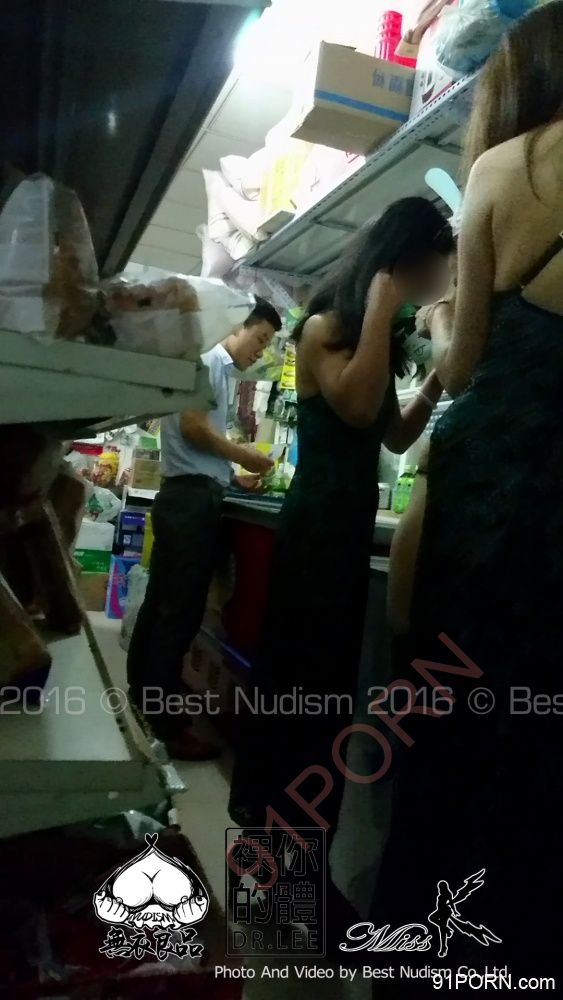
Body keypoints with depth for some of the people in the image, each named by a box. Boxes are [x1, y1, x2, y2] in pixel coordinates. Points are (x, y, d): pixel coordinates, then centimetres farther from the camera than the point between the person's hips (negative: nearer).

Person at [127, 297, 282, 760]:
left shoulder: (218, 367, 21)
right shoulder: (209, 360, -7)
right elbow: (193, 428, -16)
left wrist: (237, 469, 10)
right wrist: (245, 456, -6)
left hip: (188, 495, 10)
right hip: (193, 498, -10)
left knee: (162, 604, 14)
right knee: (181, 610, -5)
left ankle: (145, 698, 26)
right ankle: (164, 722, 3)